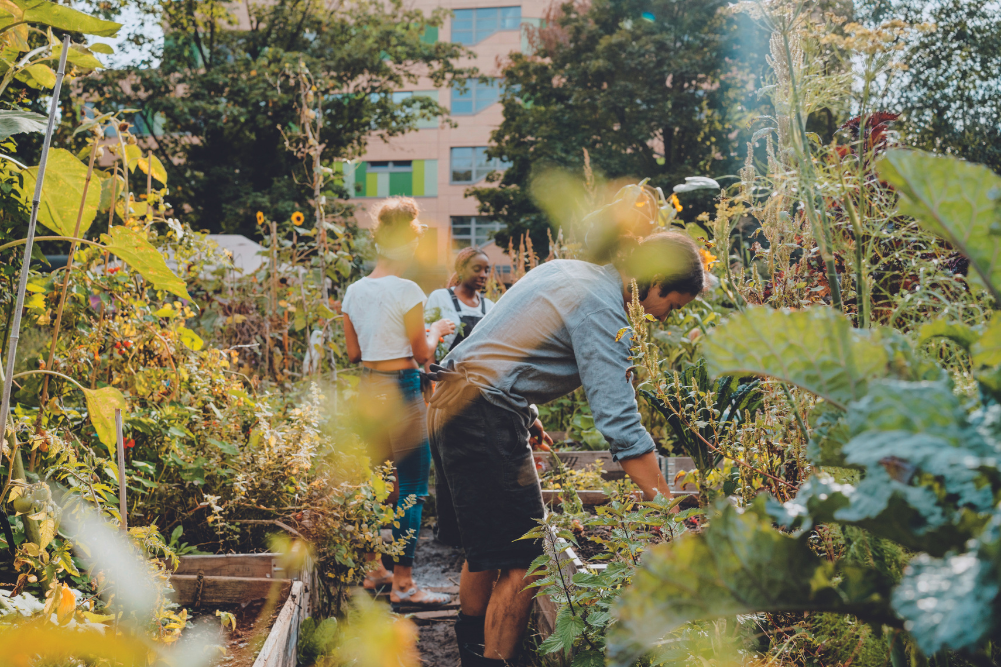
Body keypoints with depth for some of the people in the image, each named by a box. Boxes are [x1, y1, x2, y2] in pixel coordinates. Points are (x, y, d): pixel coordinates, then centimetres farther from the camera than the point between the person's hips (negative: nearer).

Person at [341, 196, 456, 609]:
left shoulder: (355, 292, 7)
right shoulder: (406, 291, -13)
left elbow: (353, 352, 14)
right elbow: (422, 354, -7)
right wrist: (435, 332, 12)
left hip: (367, 388, 8)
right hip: (401, 390, -8)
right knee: (412, 487, -1)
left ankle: (372, 570, 27)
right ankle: (403, 584, 2)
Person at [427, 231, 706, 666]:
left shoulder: (568, 271, 12)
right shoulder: (601, 307, -16)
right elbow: (621, 424, -23)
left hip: (454, 402, 10)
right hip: (486, 420, -10)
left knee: (484, 551, 21)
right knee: (520, 563, -6)